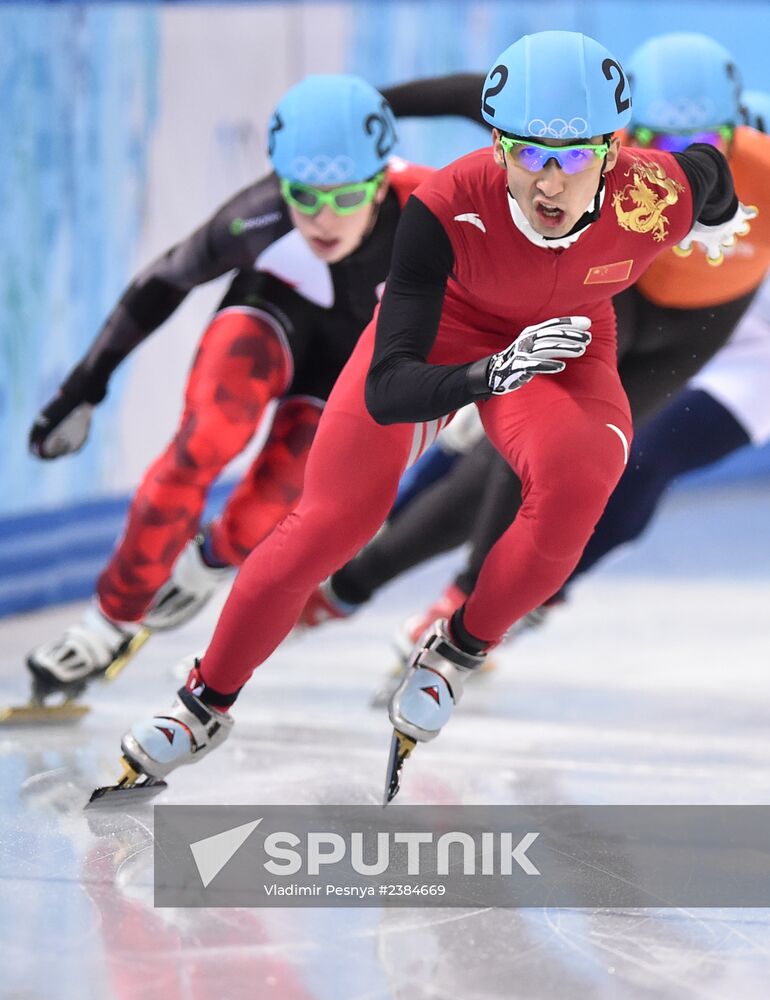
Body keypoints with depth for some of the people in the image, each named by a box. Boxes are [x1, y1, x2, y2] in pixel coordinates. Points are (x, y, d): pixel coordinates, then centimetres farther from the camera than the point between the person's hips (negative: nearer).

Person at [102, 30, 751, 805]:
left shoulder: (660, 197, -33)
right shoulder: (447, 209, -38)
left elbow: (708, 165, -5)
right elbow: (386, 393, -39)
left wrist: (717, 217, 18)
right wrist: (490, 375, -58)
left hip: (564, 342, 1)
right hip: (440, 328, -1)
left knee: (574, 484, -31)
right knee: (330, 524, -5)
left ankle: (455, 654, -5)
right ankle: (206, 704, 17)